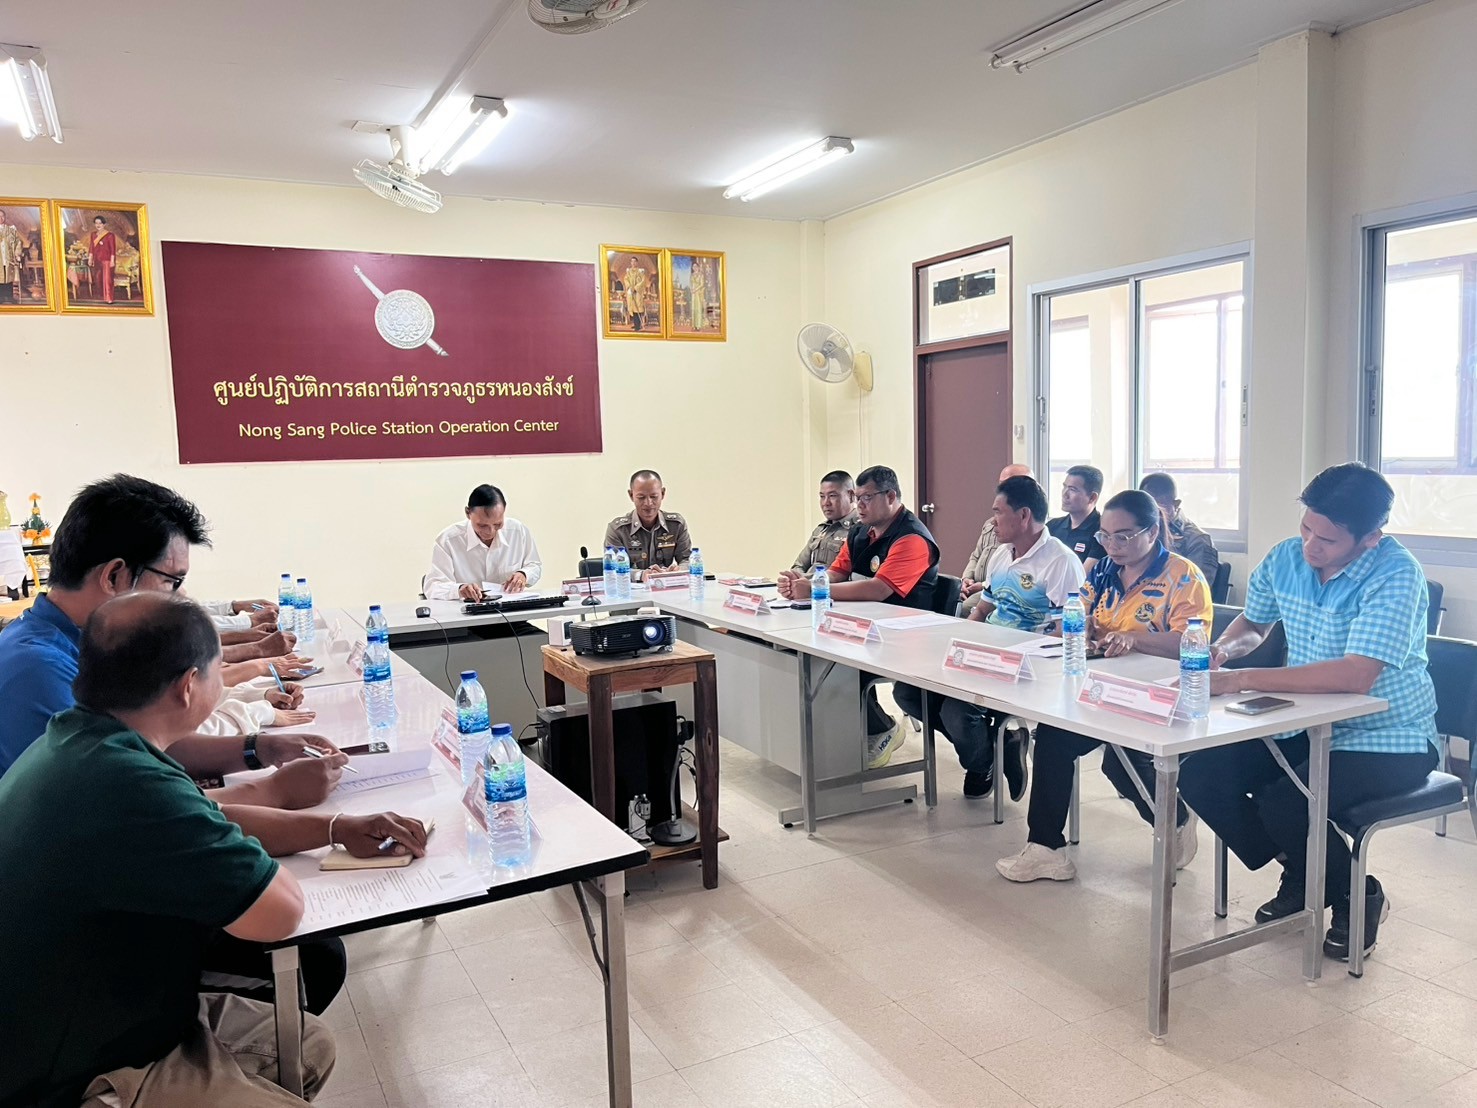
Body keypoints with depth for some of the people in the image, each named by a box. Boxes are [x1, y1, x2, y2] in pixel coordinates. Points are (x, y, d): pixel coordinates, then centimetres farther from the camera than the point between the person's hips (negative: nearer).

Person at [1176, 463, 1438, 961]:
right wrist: (1223, 648, -7)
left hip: (1386, 739, -7)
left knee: (1282, 802, -29)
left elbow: (1355, 676, -35)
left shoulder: (1396, 575, -21)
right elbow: (1252, 623, 17)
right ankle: (1299, 873, 15)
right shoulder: (1286, 558, -2)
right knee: (1199, 777, -9)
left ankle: (1357, 896, 5)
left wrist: (1241, 680, -36)